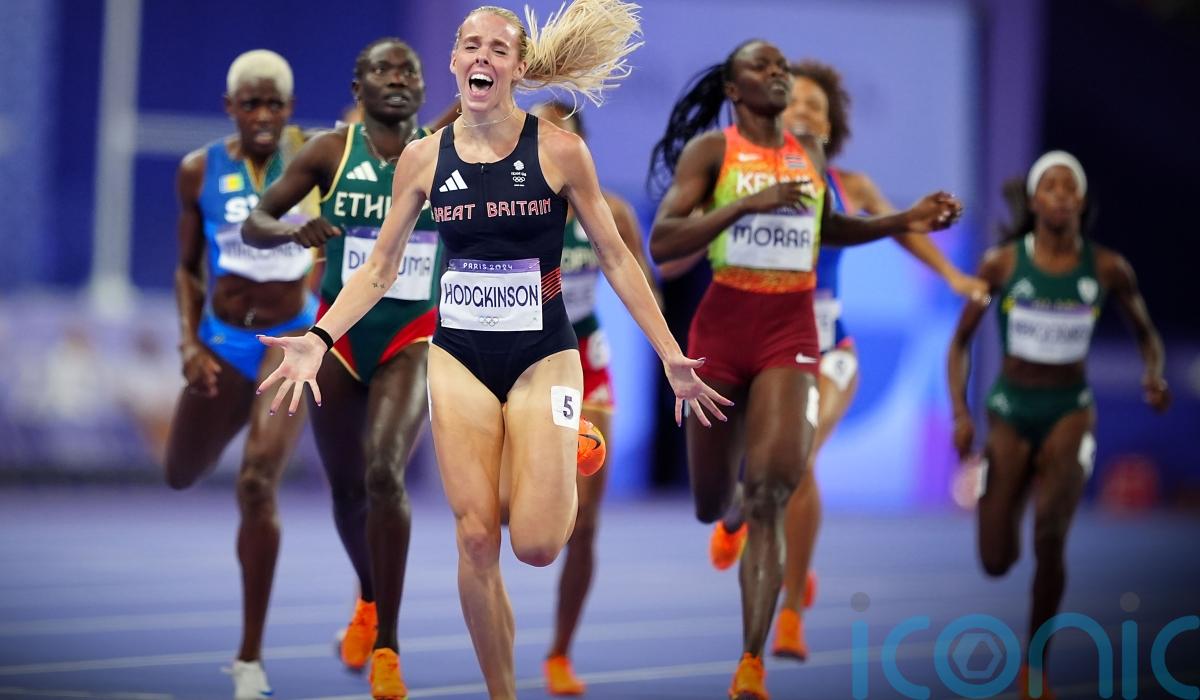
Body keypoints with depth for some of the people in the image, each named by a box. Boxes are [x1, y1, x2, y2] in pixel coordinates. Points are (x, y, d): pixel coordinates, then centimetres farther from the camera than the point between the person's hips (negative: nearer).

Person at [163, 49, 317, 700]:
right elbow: (188, 267, 6)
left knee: (258, 483, -21)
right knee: (182, 475, 18)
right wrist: (188, 341, -5)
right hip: (221, 340, 3)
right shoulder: (200, 171, -3)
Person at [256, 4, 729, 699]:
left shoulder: (559, 151, -8)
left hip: (542, 355, -2)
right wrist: (319, 340, -7)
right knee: (477, 542, -6)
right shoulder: (424, 158, -1)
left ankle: (562, 472, 24)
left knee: (536, 544, -12)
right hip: (460, 357, 2)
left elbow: (615, 257, -1)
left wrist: (671, 356, -6)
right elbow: (380, 268, 7)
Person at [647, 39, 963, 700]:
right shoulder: (710, 149, -3)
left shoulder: (809, 152, 11)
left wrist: (902, 222, 17)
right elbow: (662, 242, -13)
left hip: (790, 328, 2)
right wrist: (748, 203, -21)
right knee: (711, 504, 8)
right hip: (722, 324, -2)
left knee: (771, 487, -19)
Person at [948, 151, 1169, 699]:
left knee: (1051, 538, -25)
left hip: (1070, 411, -1)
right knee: (997, 563, -1)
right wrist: (960, 414, -10)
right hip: (1010, 411, 1)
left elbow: (1145, 332, 12)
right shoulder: (1001, 264, -6)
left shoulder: (1108, 269, -4)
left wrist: (1154, 376, -10)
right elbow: (961, 341, 2)